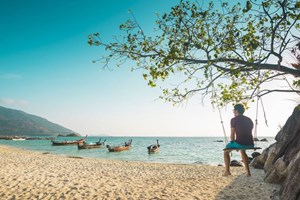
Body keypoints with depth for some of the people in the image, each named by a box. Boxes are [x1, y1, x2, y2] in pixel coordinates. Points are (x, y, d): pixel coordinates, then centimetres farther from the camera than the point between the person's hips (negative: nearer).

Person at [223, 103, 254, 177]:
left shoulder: (234, 119, -1)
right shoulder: (249, 120, 18)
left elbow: (232, 135, -2)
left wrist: (232, 143, 16)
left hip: (240, 143, -6)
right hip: (250, 145, 6)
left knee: (226, 151, 22)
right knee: (242, 151, 39)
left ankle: (227, 171, 20)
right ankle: (248, 172, 33)